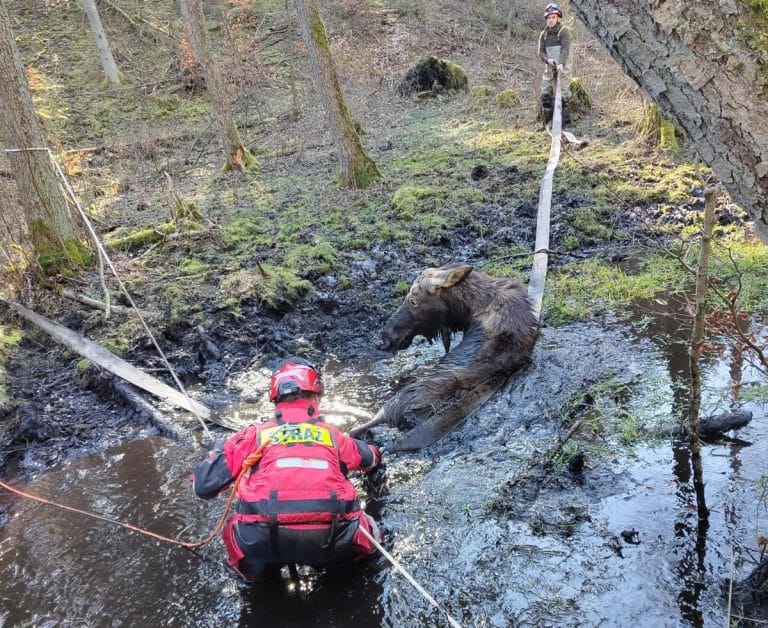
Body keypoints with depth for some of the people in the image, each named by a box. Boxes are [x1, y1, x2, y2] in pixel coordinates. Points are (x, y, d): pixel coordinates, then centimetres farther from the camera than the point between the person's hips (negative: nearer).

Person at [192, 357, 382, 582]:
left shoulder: (256, 433, 18)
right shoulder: (331, 433, 23)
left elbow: (203, 485, 15)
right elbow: (371, 458, 43)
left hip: (265, 543, 1)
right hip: (330, 541, 0)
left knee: (235, 529, 30)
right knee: (364, 532, 28)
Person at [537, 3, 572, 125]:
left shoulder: (564, 31, -6)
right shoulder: (544, 34, 9)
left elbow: (565, 49, -18)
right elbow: (541, 52, 3)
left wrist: (561, 63, -34)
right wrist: (548, 60, -19)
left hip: (563, 68, -5)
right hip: (549, 68, 5)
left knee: (562, 95, -6)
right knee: (545, 94, 1)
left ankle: (563, 122, 2)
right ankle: (548, 122, 10)